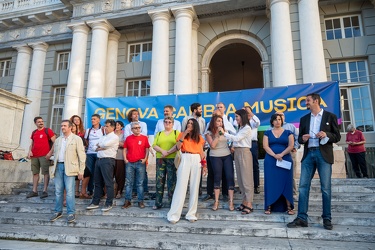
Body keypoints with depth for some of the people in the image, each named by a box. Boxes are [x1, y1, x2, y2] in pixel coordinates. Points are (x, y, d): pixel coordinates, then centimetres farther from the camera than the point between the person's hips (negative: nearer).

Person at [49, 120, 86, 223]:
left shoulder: (76, 139, 0)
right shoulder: (58, 140, 17)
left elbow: (81, 156, -3)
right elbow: (55, 152, 20)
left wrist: (81, 171, -7)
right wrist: (55, 167, 11)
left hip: (69, 167, -5)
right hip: (59, 166, 5)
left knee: (69, 191, -7)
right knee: (58, 191, 8)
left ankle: (71, 213, 1)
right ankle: (58, 212, 20)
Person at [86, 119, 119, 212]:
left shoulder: (114, 137, -3)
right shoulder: (103, 137, 21)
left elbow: (105, 144, -17)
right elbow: (96, 148, 13)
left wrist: (99, 145, 3)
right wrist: (102, 148, -7)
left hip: (108, 160, -8)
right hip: (99, 159, 8)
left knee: (108, 183, -4)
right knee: (98, 182, 11)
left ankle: (109, 204, 4)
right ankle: (95, 202, 20)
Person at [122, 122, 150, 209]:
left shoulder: (144, 138, 2)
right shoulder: (128, 138, 7)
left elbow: (147, 149, 3)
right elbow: (125, 149, 11)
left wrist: (145, 159, -8)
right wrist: (125, 159, 1)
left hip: (140, 163, -2)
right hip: (129, 163, 2)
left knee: (140, 183, 4)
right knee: (128, 183, 6)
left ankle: (140, 201, 11)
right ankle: (127, 201, 13)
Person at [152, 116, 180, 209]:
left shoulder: (176, 133, 7)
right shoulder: (159, 134, 17)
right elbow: (154, 145, 5)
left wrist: (168, 152, -14)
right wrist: (162, 151, -12)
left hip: (172, 159, -3)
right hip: (160, 159, 3)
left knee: (172, 180, -4)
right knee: (159, 180, 3)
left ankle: (172, 202, 4)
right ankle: (158, 203, 10)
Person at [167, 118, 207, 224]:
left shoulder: (199, 137, 11)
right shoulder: (182, 134, 7)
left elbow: (201, 152, 11)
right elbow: (178, 147, -7)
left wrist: (204, 164, 3)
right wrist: (184, 135, -12)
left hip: (196, 161, 2)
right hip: (185, 160, -2)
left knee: (194, 187, 4)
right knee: (181, 186, -6)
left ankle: (191, 213, 12)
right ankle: (174, 214, -3)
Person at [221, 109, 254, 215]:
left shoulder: (247, 128, -7)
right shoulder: (240, 128, 18)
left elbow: (236, 138, -15)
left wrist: (224, 133, -10)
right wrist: (233, 147, 2)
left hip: (244, 152, -8)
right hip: (237, 152, 9)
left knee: (246, 178, -7)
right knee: (240, 178, 8)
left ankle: (249, 204, -5)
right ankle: (244, 201, 15)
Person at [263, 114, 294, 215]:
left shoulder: (288, 132, 8)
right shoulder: (267, 133, 9)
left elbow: (291, 145, -2)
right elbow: (265, 146, -2)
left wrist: (281, 154, -16)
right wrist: (274, 155, -16)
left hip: (285, 160, 0)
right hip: (270, 161, 0)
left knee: (286, 183, 0)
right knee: (271, 183, 0)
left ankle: (289, 207, 5)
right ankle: (269, 207, 3)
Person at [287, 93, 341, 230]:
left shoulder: (330, 116, 6)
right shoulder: (304, 119, 15)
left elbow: (337, 136, 4)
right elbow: (299, 138, 15)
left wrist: (327, 135, -16)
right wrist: (303, 138, -7)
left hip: (324, 155, -3)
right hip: (308, 154, 3)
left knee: (325, 188, 2)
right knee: (303, 186, -2)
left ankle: (327, 219, 14)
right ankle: (302, 218, 2)